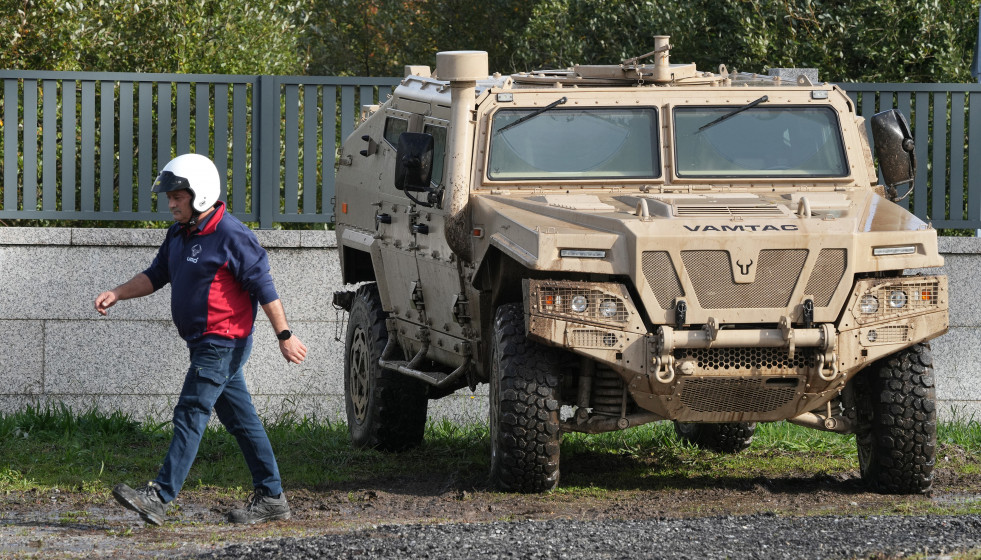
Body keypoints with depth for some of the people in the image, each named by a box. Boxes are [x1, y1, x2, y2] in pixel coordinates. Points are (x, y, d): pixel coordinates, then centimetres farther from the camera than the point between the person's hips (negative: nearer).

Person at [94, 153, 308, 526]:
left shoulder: (231, 236, -16)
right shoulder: (179, 236, 12)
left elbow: (264, 288, -15)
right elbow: (156, 275, 17)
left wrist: (284, 336, -16)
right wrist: (117, 294, 2)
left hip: (224, 343, -10)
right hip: (205, 343, 10)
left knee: (190, 414, -14)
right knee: (241, 419, 12)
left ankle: (159, 497, -19)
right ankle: (271, 498, 17)